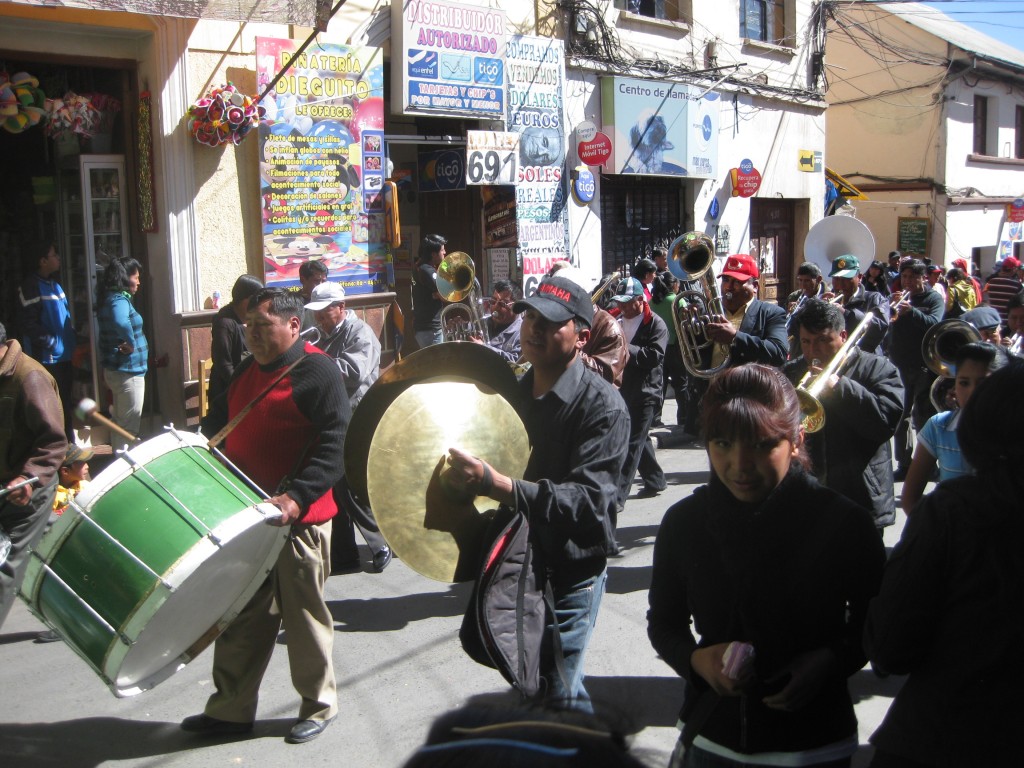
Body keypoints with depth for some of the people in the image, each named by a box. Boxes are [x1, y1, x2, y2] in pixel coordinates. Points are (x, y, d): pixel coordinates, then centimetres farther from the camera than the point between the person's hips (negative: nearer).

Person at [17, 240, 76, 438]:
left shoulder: (54, 285, 14)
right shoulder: (30, 287, -12)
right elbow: (28, 323, -18)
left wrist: (71, 343, 12)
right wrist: (51, 341, -16)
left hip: (64, 357, 9)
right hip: (46, 360, -9)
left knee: (66, 405, 17)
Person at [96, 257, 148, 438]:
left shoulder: (111, 298, 11)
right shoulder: (119, 300, -19)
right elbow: (121, 322, -41)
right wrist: (131, 344, -25)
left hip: (115, 369, 10)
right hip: (128, 371, -10)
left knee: (121, 424, 18)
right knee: (129, 429, -3)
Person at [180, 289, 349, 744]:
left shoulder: (317, 373, -12)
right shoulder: (246, 371, 14)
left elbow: (334, 446, -20)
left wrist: (296, 497, -30)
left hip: (299, 519, -8)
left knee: (304, 617, 6)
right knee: (242, 618, 14)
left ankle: (318, 706, 24)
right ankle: (231, 709, 27)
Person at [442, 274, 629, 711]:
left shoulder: (602, 406, -19)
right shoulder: (513, 390, 5)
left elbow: (591, 499, -31)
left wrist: (495, 483, -39)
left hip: (570, 572, -7)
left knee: (557, 695, -4)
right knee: (529, 679, 21)